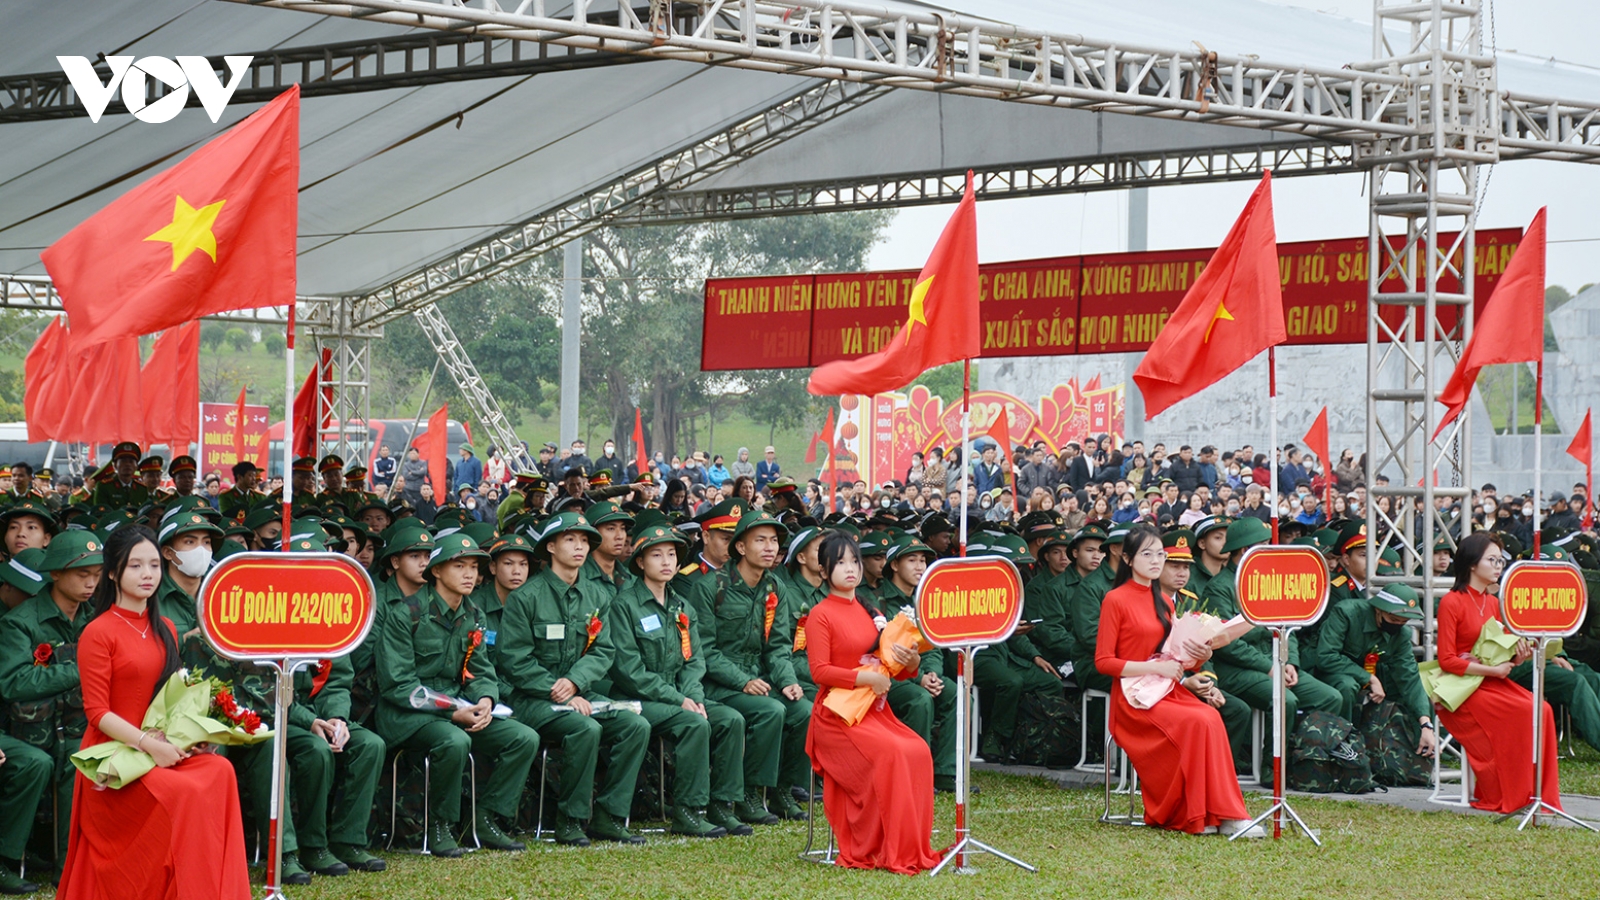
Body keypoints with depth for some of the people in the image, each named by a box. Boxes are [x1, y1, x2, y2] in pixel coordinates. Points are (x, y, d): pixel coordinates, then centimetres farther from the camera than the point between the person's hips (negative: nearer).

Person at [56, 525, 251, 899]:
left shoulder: (164, 630, 15)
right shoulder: (98, 633, -5)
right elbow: (97, 713, -10)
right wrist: (148, 743, -21)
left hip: (163, 749, 6)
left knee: (219, 771, -25)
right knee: (185, 792, -32)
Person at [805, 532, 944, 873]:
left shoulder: (871, 614, 18)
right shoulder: (821, 615, -2)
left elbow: (894, 673, 19)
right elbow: (820, 671, -12)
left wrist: (910, 663, -4)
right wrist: (865, 678, -21)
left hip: (875, 710, 6)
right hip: (838, 713, -6)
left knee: (918, 752, -21)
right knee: (888, 753, -30)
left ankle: (913, 848, -15)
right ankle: (886, 853, -22)